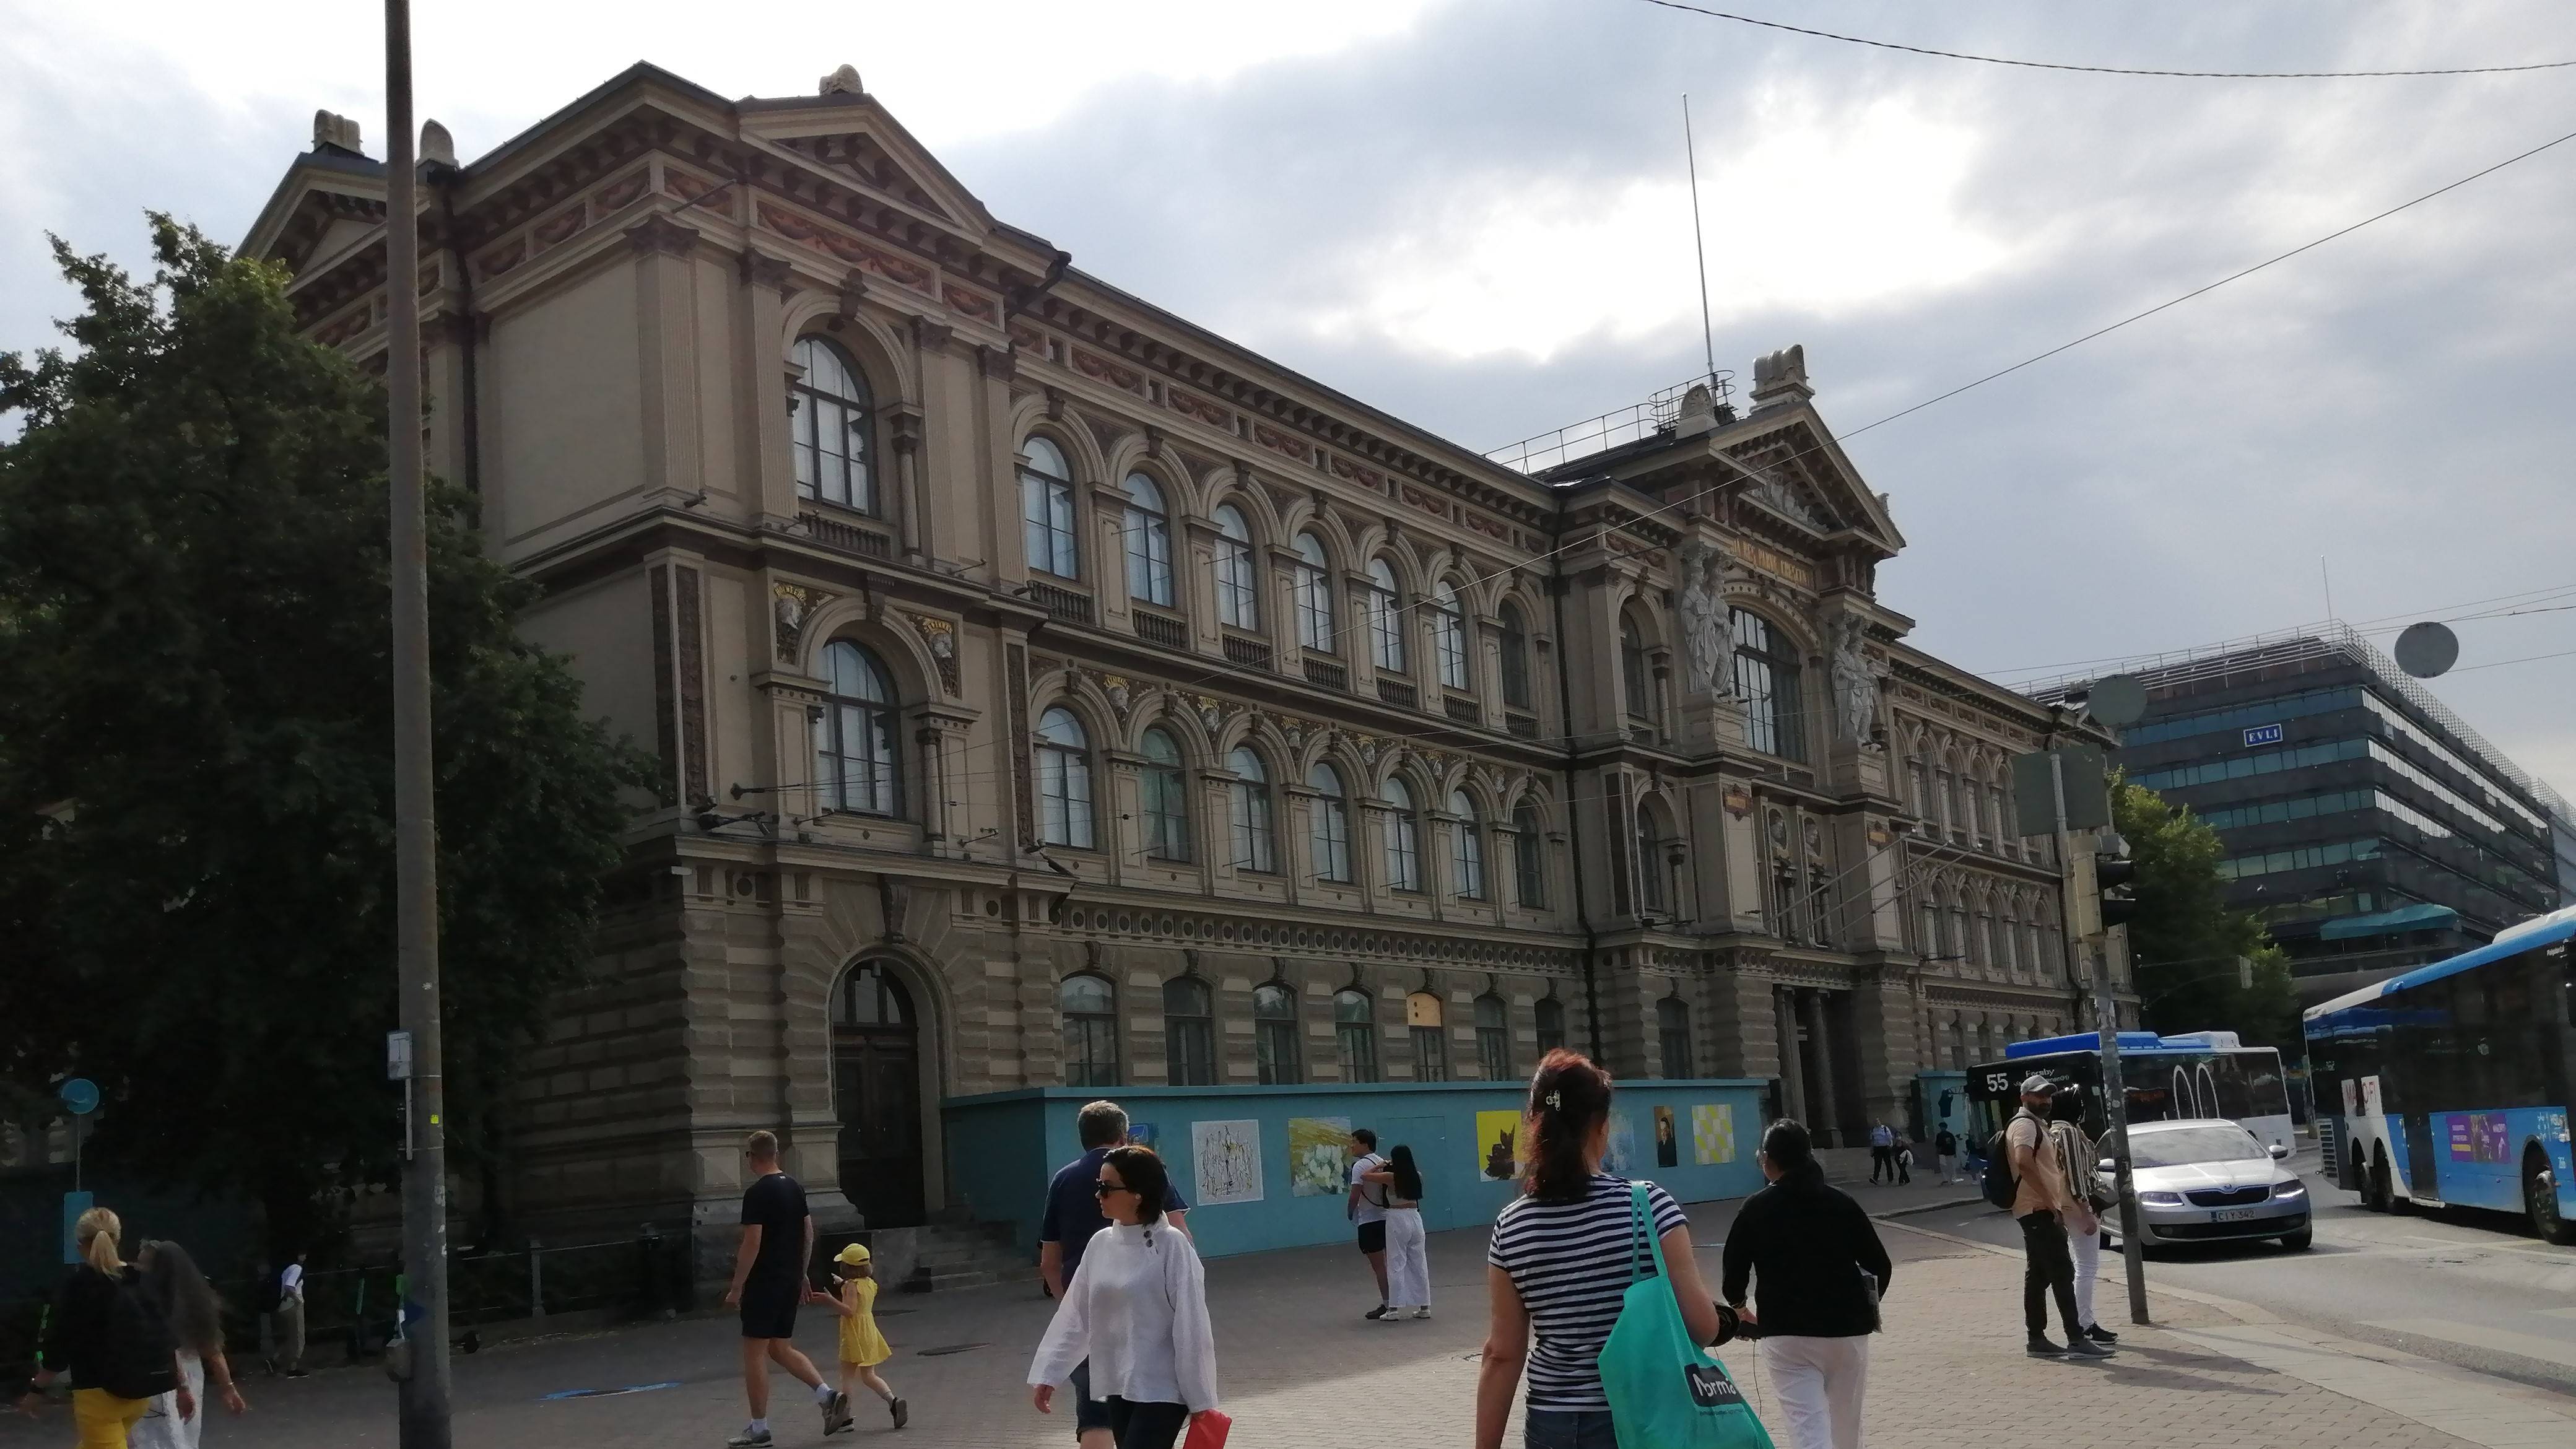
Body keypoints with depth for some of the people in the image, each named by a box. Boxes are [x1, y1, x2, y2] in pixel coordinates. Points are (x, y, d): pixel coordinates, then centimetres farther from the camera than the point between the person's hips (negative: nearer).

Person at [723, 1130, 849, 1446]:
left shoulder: (757, 1193, -15)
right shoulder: (796, 1187, 10)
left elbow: (752, 1243, -18)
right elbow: (808, 1234, 14)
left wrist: (736, 1288, -13)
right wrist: (801, 1275, 22)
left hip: (764, 1282, -8)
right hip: (791, 1280, 8)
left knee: (754, 1353, 1)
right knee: (781, 1349, 16)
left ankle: (758, 1428, 6)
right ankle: (828, 1395, 2)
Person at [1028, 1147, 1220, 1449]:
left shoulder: (1172, 1246, -14)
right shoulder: (1100, 1244, 3)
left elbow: (1191, 1326, -12)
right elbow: (1074, 1316, 10)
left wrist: (1200, 1399, -11)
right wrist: (1048, 1374, 5)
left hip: (1162, 1389, -6)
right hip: (1117, 1387, 6)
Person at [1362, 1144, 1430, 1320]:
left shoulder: (1391, 1177, -12)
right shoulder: (1417, 1176, 2)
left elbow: (1366, 1175, -8)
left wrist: (1380, 1166, 7)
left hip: (1397, 1219, -5)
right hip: (1415, 1217, 5)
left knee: (1396, 1265, 0)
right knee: (1420, 1263, 10)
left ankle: (1394, 1309, -2)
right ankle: (1424, 1307, 14)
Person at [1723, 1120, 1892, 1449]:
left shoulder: (1756, 1209, -2)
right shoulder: (1841, 1202, 4)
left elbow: (1734, 1272, 0)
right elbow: (1880, 1267, 5)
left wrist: (1739, 1307, 22)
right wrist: (1863, 1308, 23)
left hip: (1786, 1335, -3)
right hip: (1847, 1330, 3)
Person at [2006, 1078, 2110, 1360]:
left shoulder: (2037, 1124, 23)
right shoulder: (2025, 1124, -11)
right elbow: (2024, 1162, -27)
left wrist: (2054, 1204, 18)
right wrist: (2050, 1202, -26)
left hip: (2040, 1210, 10)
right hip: (2038, 1210, -10)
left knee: (2037, 1276, 10)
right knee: (2062, 1273, -12)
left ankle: (2037, 1340, 12)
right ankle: (2076, 1340, -14)